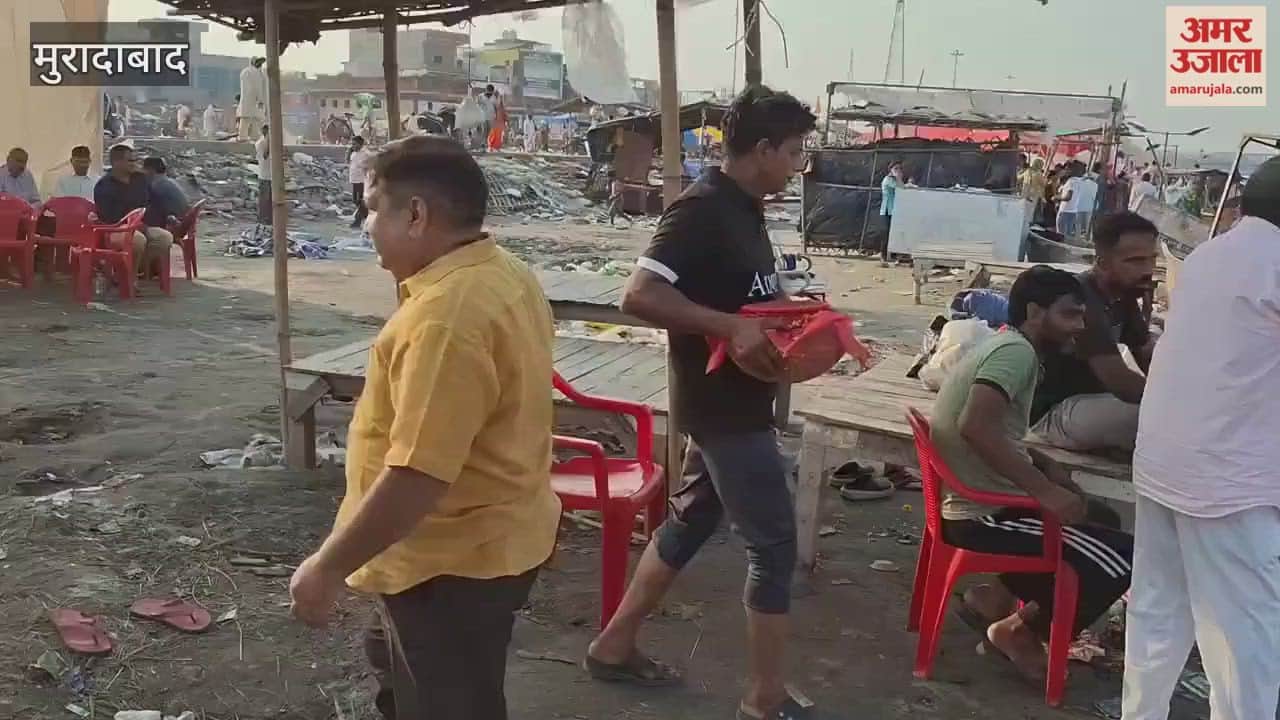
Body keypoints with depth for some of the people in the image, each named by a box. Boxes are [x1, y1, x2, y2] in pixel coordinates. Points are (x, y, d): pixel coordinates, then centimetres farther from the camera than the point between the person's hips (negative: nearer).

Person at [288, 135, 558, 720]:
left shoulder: (447, 315, -31)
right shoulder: (504, 275, 2)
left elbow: (418, 476, -33)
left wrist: (328, 566, -22)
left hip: (452, 563, -10)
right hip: (490, 537, 10)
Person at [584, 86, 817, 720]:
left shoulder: (743, 208, 10)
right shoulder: (703, 208, -20)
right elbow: (640, 294, -29)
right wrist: (732, 329, -30)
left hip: (731, 401, 10)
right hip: (725, 404, -10)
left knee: (691, 520, 18)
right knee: (774, 542, -1)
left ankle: (614, 645, 31)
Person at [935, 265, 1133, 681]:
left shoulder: (1002, 346, 14)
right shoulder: (1017, 350, -16)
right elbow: (975, 426, -33)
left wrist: (1046, 465, 9)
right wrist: (1046, 490, -28)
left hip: (974, 504, 10)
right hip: (985, 514, -10)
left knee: (1097, 518, 25)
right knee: (1123, 560, -8)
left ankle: (1001, 598, 16)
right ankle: (1022, 630, 6)